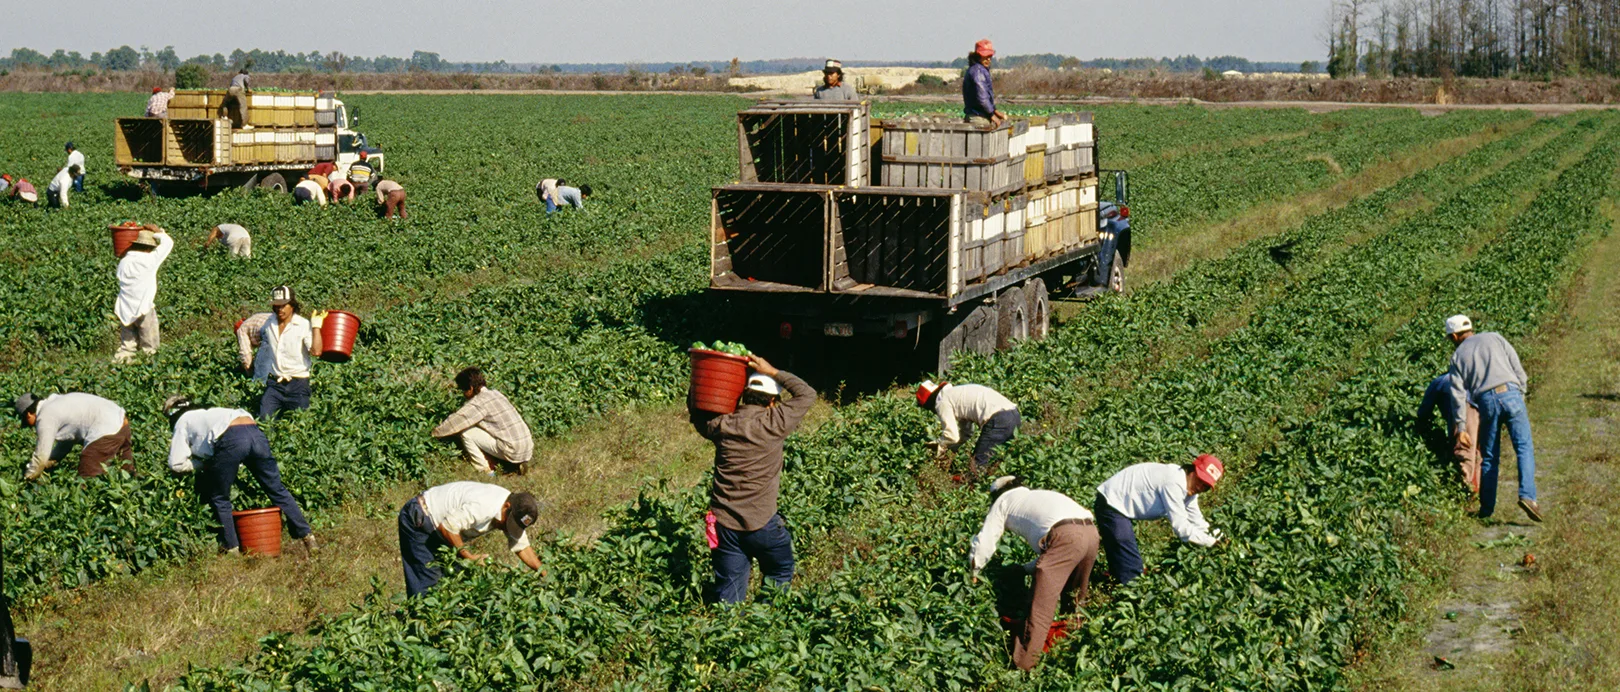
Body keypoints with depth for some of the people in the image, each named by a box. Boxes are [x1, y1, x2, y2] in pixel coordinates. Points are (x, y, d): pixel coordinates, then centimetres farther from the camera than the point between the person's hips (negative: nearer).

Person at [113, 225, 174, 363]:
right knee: (149, 349, 5)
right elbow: (168, 242, -4)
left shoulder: (123, 262, 2)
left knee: (126, 347, 11)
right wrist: (157, 231, 12)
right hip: (143, 310, -5)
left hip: (124, 311, 5)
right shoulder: (150, 260, -12)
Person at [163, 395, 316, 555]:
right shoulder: (207, 412, 41)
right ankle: (306, 535, 11)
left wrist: (203, 464, 29)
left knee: (219, 498, 14)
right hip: (255, 432, 6)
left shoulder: (183, 422, 24)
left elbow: (176, 464, 16)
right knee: (277, 490, 12)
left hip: (230, 440, -6)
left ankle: (231, 546, 16)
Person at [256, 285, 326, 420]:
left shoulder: (304, 325, -9)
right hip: (274, 383, 4)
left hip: (297, 384, -4)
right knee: (264, 419, -5)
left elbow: (316, 351, -24)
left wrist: (316, 326, -19)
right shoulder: (269, 323, 7)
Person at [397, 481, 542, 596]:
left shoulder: (514, 513, -7)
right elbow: (446, 527, -32)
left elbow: (522, 547, 2)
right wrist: (469, 556, -22)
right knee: (429, 579, -12)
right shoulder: (483, 507, -36)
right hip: (418, 519, -9)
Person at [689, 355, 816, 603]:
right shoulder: (773, 424, -12)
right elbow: (807, 394, 1)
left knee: (728, 594, 10)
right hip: (761, 524, -3)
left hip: (723, 524, 4)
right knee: (780, 573, 20)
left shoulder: (721, 425, -1)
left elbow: (695, 409, 21)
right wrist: (773, 372, 4)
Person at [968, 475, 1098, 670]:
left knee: (1041, 605, -6)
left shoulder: (1003, 500, 23)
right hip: (1090, 531, 7)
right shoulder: (1040, 495, 41)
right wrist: (1026, 569, 47)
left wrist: (973, 572, 36)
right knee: (1075, 596, 24)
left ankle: (1023, 664, -9)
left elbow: (984, 543, 22)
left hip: (1064, 536, -7)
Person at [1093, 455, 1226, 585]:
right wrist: (1208, 541, -21)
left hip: (1119, 504, 11)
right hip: (1110, 504, -11)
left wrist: (1211, 534, -13)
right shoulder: (1174, 484, -27)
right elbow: (1180, 527, -27)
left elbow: (1196, 520, 4)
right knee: (1131, 570, -12)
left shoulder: (1189, 489, 5)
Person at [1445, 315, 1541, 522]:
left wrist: (1460, 427, 8)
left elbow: (1458, 394, 9)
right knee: (1524, 448, -4)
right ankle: (1527, 495, -22)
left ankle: (1487, 507, 13)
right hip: (1510, 393, -1)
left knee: (1489, 456, 10)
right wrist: (1521, 393, 14)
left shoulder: (1458, 356, 17)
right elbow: (1517, 366, 8)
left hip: (1486, 401, 1)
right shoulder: (1494, 338, 17)